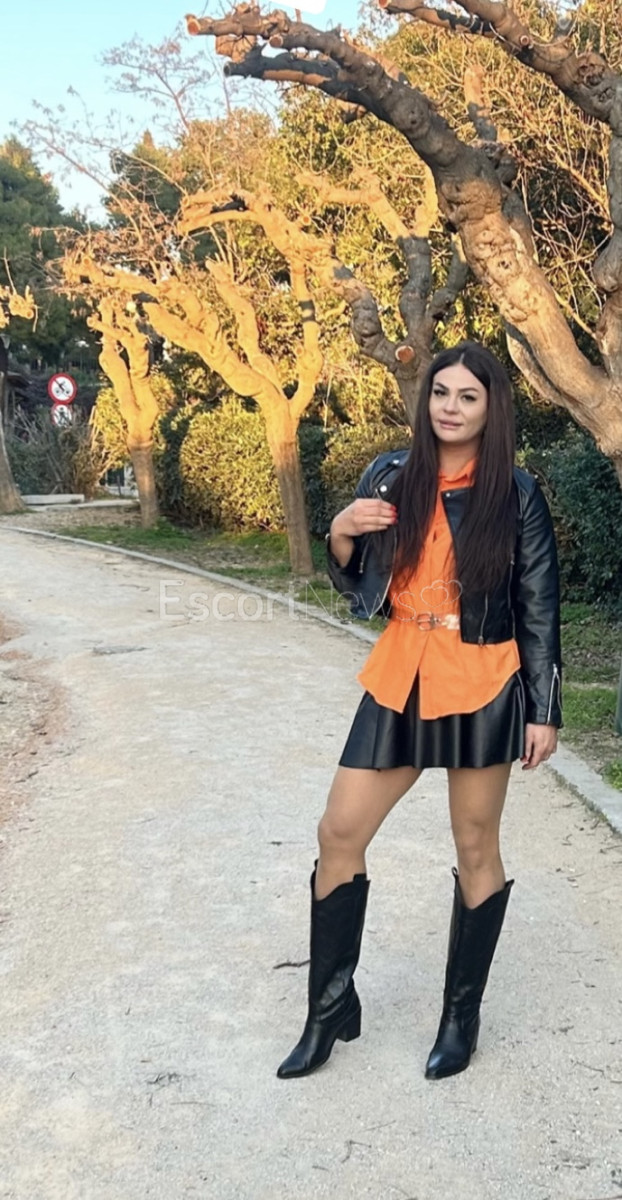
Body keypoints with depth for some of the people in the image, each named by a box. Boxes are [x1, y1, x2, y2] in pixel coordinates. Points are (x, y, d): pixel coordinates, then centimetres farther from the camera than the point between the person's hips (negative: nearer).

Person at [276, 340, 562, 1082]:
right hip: (399, 683, 4)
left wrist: (544, 711, -5)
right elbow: (358, 587, 9)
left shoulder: (515, 492, -5)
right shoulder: (389, 477, 2)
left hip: (482, 690, -3)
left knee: (475, 849, 9)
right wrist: (341, 535, -11)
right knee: (339, 832, 4)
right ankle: (331, 1007, 22)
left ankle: (462, 1014, 29)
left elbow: (539, 609, -3)